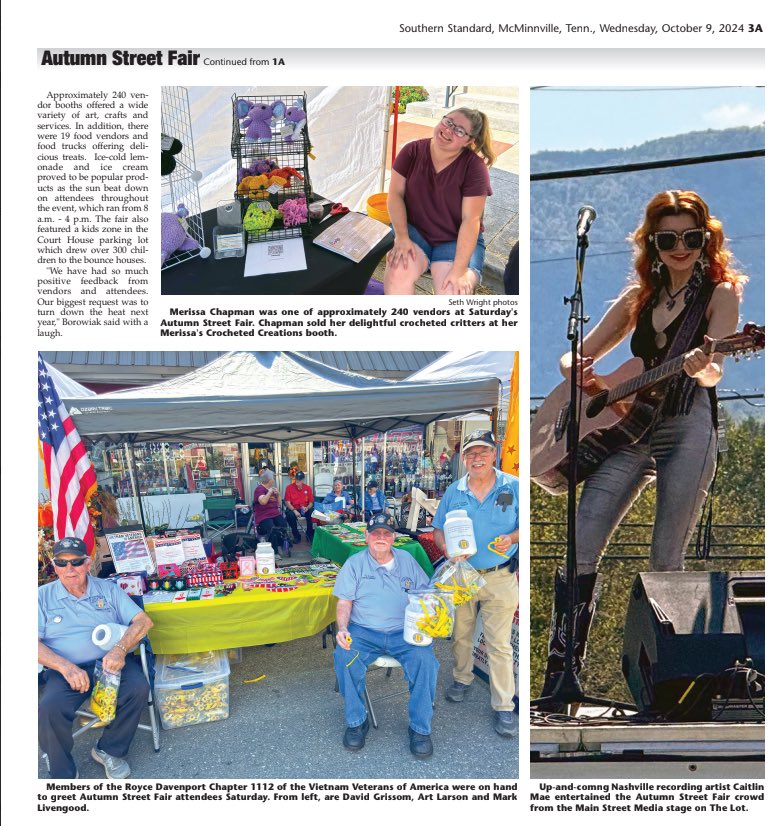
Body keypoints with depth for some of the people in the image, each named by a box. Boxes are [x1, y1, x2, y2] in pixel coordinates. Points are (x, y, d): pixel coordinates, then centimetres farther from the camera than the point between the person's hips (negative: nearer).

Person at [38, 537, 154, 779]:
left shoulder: (108, 589, 10)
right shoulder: (43, 596, 9)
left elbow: (143, 620, 1)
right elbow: (35, 642, -3)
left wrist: (120, 649, -19)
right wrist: (66, 667, -20)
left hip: (110, 662, 1)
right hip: (65, 669, -1)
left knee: (138, 688, -27)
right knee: (49, 709, -31)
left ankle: (109, 750, -1)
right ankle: (63, 773, -5)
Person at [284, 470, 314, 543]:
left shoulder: (308, 488, 1)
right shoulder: (289, 487, -5)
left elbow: (311, 502, 4)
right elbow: (287, 502, -8)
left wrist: (307, 508, -19)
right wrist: (294, 511, -24)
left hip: (304, 509, 1)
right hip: (293, 509, -1)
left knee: (312, 514, -31)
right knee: (291, 515, -35)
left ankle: (309, 535, -9)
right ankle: (296, 536, -12)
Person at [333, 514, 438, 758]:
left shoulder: (407, 560, 14)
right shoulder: (354, 563, 9)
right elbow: (344, 602, 5)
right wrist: (342, 629, -14)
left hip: (403, 631, 1)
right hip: (363, 631, 0)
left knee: (425, 659, -28)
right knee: (344, 657, -30)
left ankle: (420, 728, -10)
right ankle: (356, 721, -8)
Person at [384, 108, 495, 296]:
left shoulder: (474, 166, -12)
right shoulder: (412, 151, -4)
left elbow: (471, 219, -17)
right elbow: (395, 194, -4)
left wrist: (460, 269, -25)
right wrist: (402, 237, -18)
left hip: (457, 240, -2)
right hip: (414, 230, 2)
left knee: (454, 292, -29)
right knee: (398, 271, -31)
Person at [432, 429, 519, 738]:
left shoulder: (514, 487, -4)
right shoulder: (453, 492, 3)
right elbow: (438, 530, 8)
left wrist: (512, 538, -19)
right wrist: (448, 549, -12)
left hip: (499, 578, -3)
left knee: (499, 643, -1)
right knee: (461, 634, 17)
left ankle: (503, 706, 10)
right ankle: (462, 679, 40)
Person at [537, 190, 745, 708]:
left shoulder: (721, 292, 5)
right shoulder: (639, 295, 16)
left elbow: (713, 372, -11)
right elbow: (575, 356, 16)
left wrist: (702, 368, -35)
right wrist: (579, 373, -8)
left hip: (690, 429, -4)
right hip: (626, 426, 4)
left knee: (666, 561, -2)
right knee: (581, 548, -6)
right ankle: (561, 673, 2)